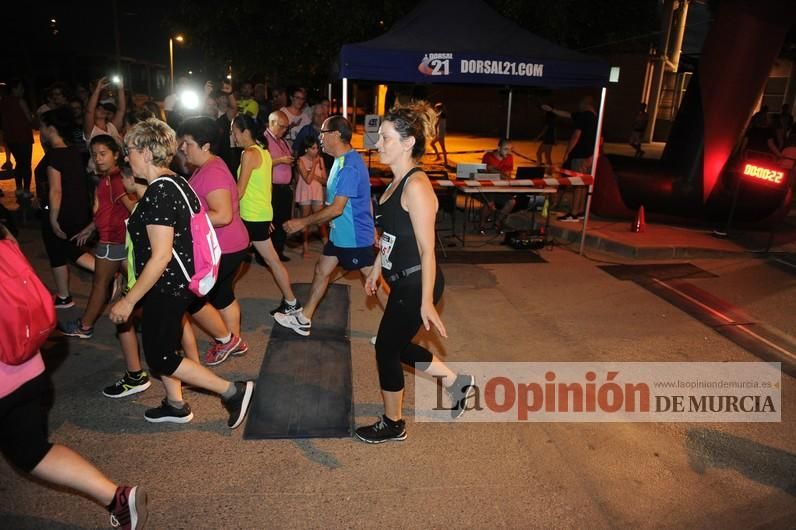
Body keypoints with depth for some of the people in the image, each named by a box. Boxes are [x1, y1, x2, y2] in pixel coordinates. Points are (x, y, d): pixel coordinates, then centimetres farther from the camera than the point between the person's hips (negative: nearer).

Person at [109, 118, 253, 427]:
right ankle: (176, 406, 37)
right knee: (160, 347, 21)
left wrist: (128, 300, -21)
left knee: (160, 357, 2)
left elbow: (160, 256, -26)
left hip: (167, 287, -10)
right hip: (176, 282, 10)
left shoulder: (159, 192, -23)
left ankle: (233, 391, 4)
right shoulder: (174, 183, 7)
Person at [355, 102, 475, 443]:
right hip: (402, 281, 9)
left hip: (416, 284, -9)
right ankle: (457, 383, 37)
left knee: (387, 348, 5)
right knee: (398, 346, 19)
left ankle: (392, 425, 28)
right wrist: (376, 270, 24)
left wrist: (427, 302, -22)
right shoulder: (398, 181, 8)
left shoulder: (416, 185, -21)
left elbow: (427, 249, -23)